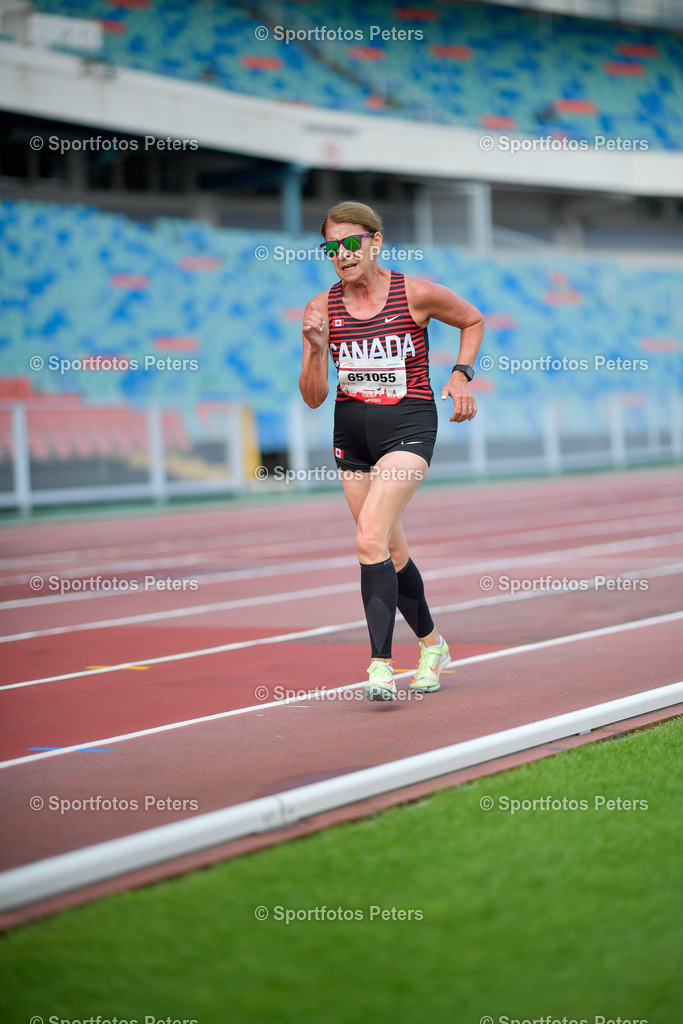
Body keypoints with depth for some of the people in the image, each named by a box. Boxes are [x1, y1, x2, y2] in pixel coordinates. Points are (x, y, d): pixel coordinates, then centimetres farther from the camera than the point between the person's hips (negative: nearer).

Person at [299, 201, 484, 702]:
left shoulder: (417, 294, -7)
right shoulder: (322, 309, 0)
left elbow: (473, 320, 13)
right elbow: (313, 397, -1)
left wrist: (461, 375, 0)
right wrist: (317, 349, -18)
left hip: (408, 428, -5)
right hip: (352, 434, 5)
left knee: (370, 539, -23)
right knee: (392, 553, 13)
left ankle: (380, 665, -21)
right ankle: (432, 646, 35)